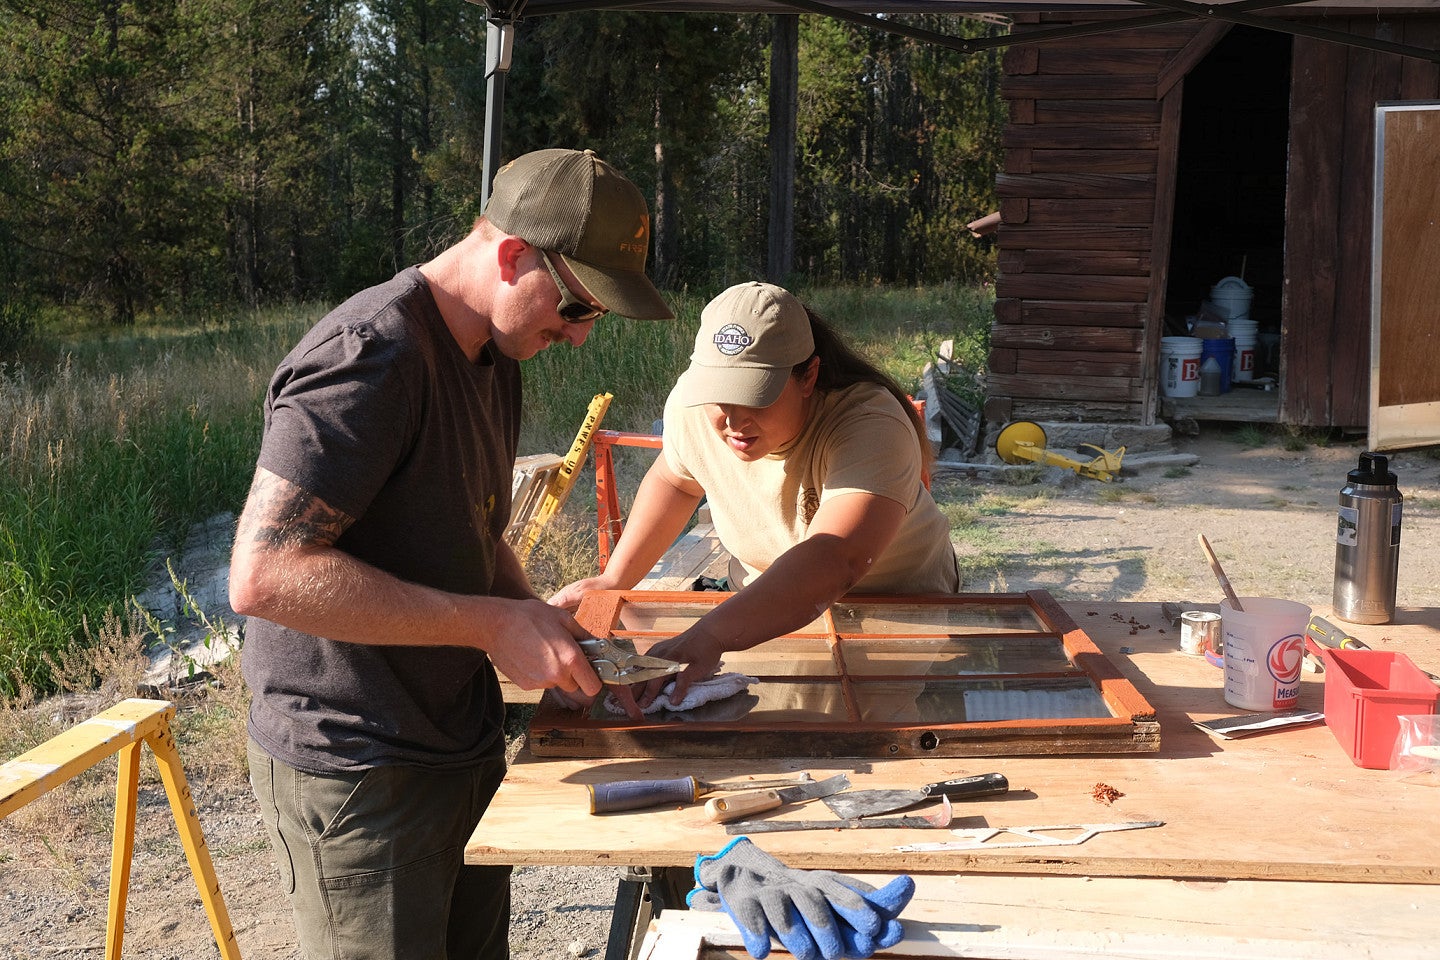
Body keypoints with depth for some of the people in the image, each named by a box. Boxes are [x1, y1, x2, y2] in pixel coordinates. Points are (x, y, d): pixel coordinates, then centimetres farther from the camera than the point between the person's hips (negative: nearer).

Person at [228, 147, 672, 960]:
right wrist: (495, 624, -26)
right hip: (360, 775, -9)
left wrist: (542, 627, -1)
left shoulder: (496, 357, 7)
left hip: (465, 743, 9)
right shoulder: (370, 358, -23)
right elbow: (264, 575, -28)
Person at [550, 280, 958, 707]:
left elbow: (836, 562, -50)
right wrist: (614, 579, 2)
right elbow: (675, 478, 9)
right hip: (763, 614, 4)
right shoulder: (690, 404, -15)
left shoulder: (870, 427, -33)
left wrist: (709, 636, -62)